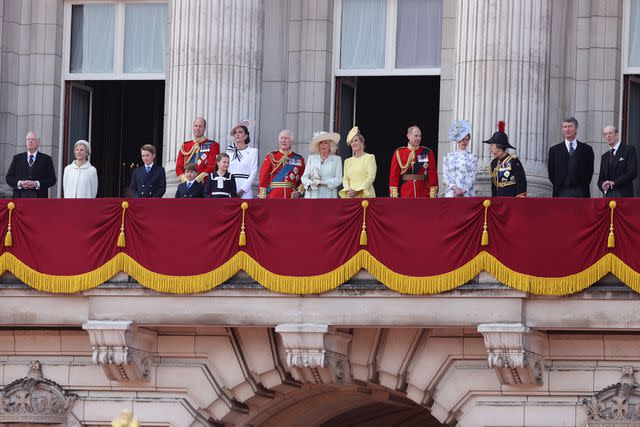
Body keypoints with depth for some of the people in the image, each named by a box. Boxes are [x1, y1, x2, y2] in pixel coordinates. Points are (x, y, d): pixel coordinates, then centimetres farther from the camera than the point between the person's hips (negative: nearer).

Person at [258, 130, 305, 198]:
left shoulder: (299, 159, 11)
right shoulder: (271, 157, 7)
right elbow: (263, 178, 3)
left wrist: (299, 192, -7)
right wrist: (262, 197, -6)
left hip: (292, 197, 1)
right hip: (273, 197, -1)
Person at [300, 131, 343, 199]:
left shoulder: (336, 159, 9)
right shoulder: (311, 158, 16)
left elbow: (338, 179, -1)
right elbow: (304, 177, 10)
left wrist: (323, 183, -15)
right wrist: (310, 183, -12)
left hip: (328, 195, -2)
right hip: (312, 195, 2)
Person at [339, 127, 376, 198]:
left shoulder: (369, 158, 3)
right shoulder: (348, 161, 19)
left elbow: (371, 177, -6)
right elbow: (345, 179, 14)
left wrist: (358, 191, -14)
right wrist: (348, 189, -7)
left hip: (365, 195, -4)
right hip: (350, 196, 4)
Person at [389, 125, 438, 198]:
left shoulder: (428, 153, 4)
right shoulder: (399, 153, 3)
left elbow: (433, 175, 3)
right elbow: (394, 175, 3)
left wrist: (433, 195, -5)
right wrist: (394, 197, -4)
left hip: (423, 196, 0)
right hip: (405, 196, 0)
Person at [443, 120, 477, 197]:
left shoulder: (472, 158, 9)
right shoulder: (448, 156, 11)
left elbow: (472, 177, 1)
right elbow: (446, 176, 4)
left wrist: (463, 191, -12)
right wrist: (455, 188, -11)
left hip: (467, 194, 0)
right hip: (451, 193, 0)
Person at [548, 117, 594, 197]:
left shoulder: (586, 149, 9)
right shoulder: (554, 150, 9)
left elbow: (589, 171, 12)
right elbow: (551, 173, 11)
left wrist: (584, 186, 3)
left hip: (580, 193, 0)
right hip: (562, 193, 0)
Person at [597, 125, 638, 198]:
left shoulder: (629, 150, 2)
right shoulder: (605, 157, 21)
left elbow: (633, 173, -8)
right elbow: (601, 179, 21)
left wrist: (614, 183, -13)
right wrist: (603, 186, -4)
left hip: (623, 194, -5)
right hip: (607, 195, 5)